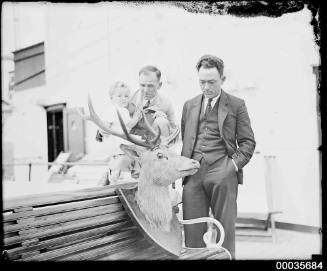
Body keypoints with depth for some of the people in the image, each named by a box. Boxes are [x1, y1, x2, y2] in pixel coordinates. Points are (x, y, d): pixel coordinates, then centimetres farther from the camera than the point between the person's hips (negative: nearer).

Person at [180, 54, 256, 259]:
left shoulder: (236, 105, 9)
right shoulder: (189, 105, 19)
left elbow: (247, 142, 7)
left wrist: (234, 164, -8)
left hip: (223, 173, -2)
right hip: (194, 172, 3)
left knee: (225, 227, 0)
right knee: (193, 229, 0)